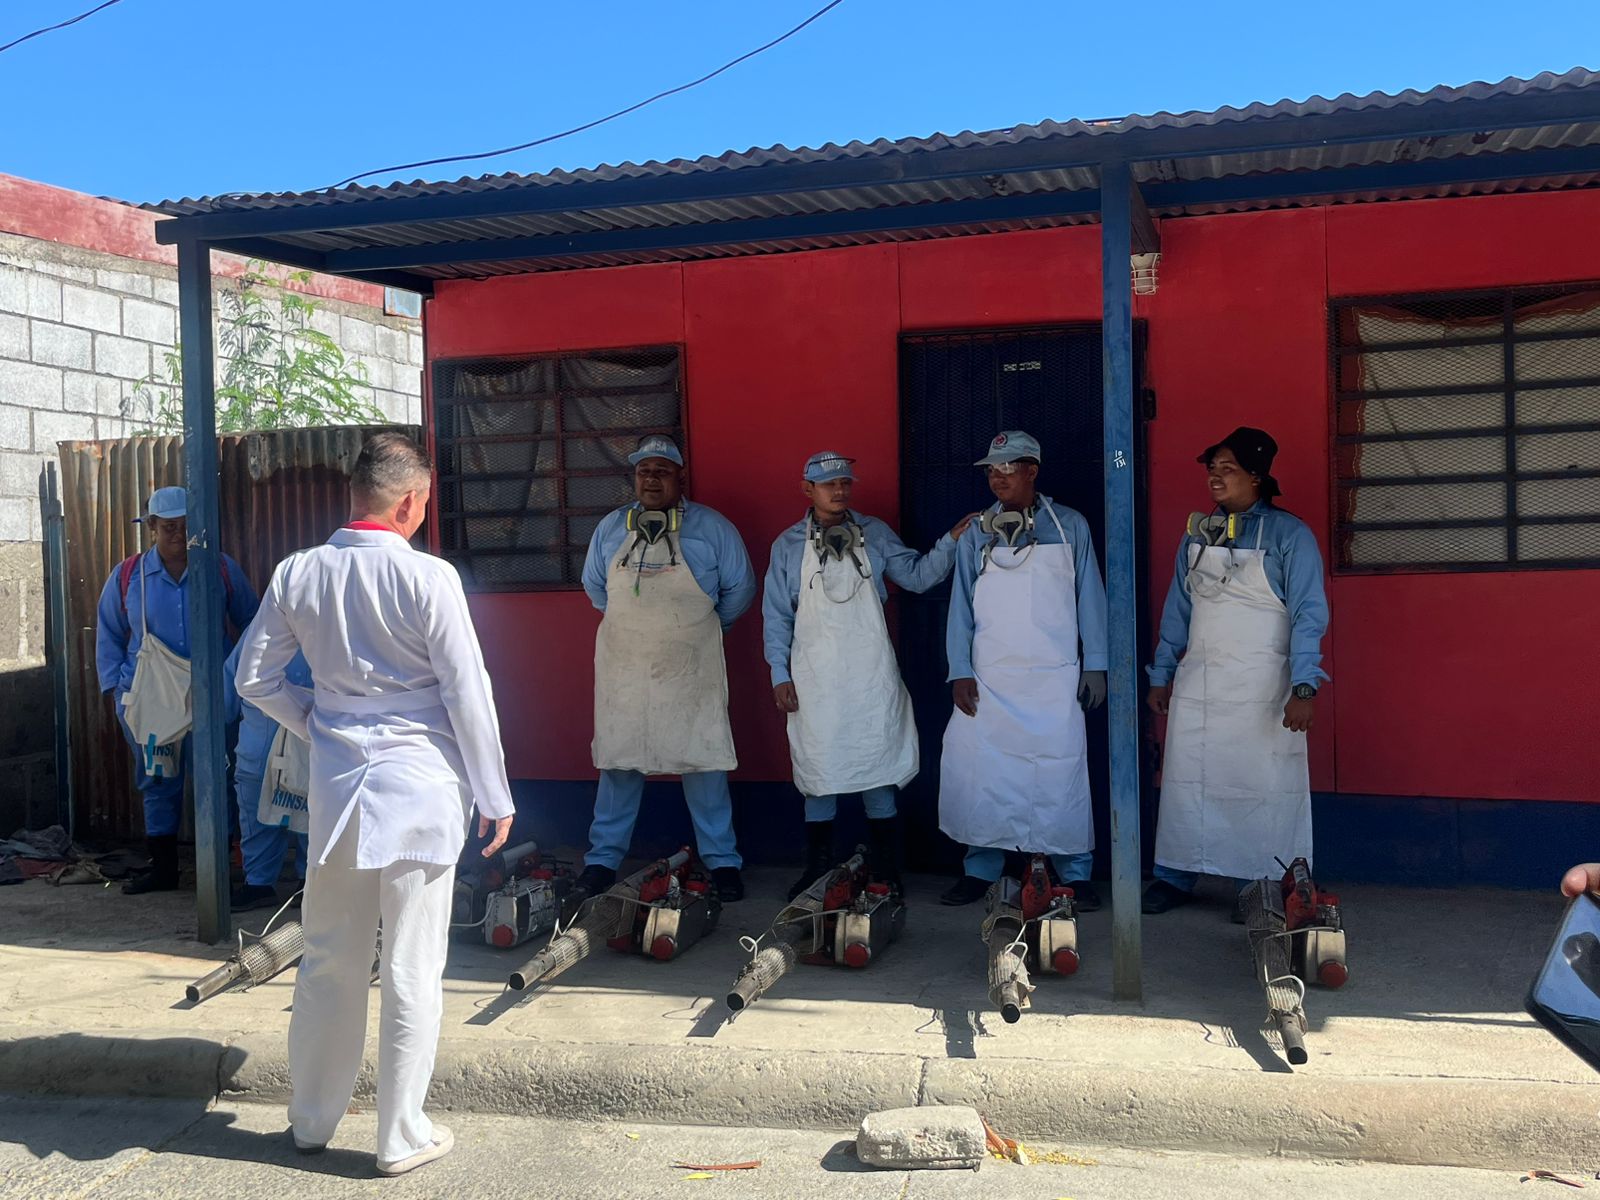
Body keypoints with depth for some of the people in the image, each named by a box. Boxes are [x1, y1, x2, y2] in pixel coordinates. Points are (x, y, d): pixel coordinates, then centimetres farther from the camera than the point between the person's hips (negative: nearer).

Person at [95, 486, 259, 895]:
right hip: (150, 699, 2)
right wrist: (114, 686, 5)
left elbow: (251, 622, 9)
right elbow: (109, 636, 13)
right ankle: (163, 867, 20)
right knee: (158, 783, 10)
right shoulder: (126, 576, 4)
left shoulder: (222, 569, 1)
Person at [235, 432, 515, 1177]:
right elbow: (467, 693, -10)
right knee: (412, 969, 6)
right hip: (420, 784, -4)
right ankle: (401, 1137, 17)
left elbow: (255, 679, 8)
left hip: (336, 782, 5)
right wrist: (493, 795, -2)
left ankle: (312, 1120, 32)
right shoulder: (427, 578, -13)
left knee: (328, 958, 17)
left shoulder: (298, 574, 1)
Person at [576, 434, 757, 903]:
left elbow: (740, 588, 6)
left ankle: (721, 859, 13)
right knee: (617, 759, 7)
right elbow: (594, 585, 21)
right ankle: (603, 856, 19)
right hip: (622, 670, 2)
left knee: (703, 760, 1)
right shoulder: (611, 527, 7)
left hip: (690, 671, -2)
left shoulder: (712, 527, -2)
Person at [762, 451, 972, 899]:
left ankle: (885, 871, 12)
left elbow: (917, 575, 5)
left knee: (877, 768, 2)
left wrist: (951, 541, -9)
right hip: (814, 677, 0)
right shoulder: (789, 545, 6)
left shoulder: (874, 534, 8)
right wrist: (780, 675, 1)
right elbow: (776, 615, 6)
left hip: (871, 675, 0)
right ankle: (818, 867, 17)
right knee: (818, 770, 5)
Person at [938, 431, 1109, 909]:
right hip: (988, 680, 2)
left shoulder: (1069, 527, 4)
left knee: (1061, 774, -1)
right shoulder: (977, 534, 7)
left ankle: (1075, 873, 12)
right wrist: (960, 671, -1)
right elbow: (961, 605, 6)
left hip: (1055, 679, -1)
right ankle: (981, 869, 14)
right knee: (981, 774, 0)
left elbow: (1089, 598, 6)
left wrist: (1095, 666, 2)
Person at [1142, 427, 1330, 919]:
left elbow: (1309, 614, -9)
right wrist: (1162, 674, 12)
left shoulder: (1289, 535, -5)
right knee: (1184, 781, 7)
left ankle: (1254, 887, 13)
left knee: (1261, 786, 1)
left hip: (1261, 688, -4)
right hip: (1196, 683, 4)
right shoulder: (1197, 532, 9)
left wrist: (1303, 688, -18)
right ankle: (1175, 877, 19)